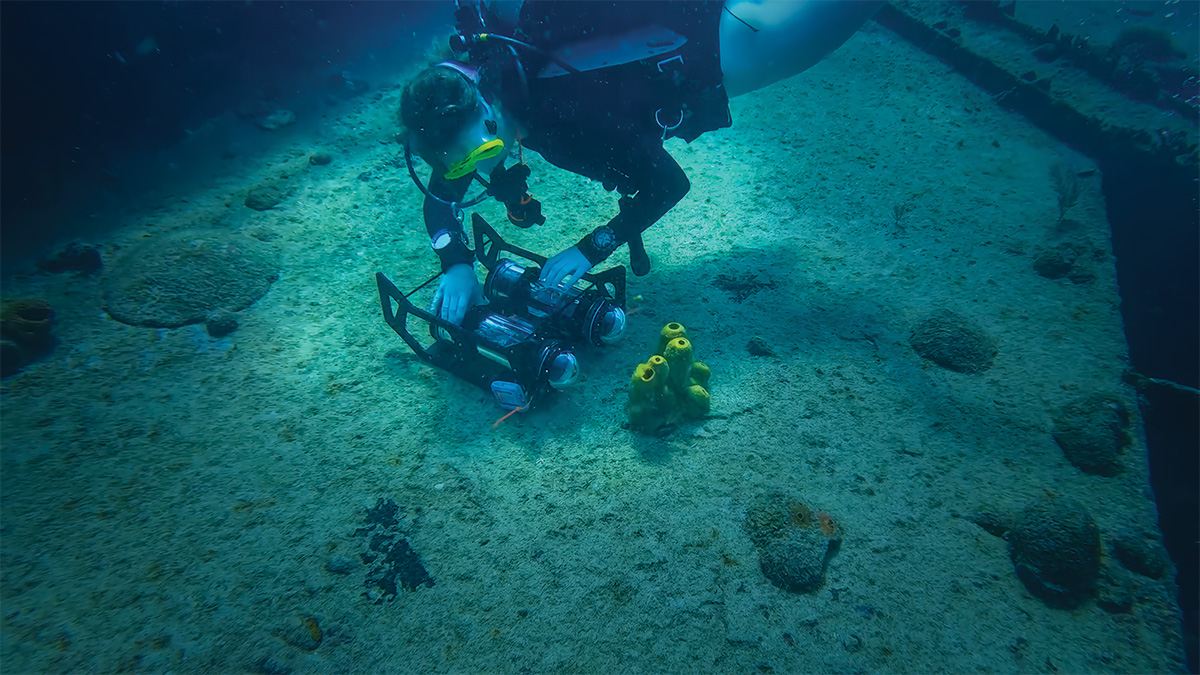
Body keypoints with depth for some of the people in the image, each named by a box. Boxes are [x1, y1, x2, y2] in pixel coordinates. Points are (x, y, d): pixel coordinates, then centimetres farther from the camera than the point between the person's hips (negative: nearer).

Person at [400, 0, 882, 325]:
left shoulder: (562, 117, -42)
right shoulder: (465, 102, -20)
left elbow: (670, 184, -32)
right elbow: (439, 199, -9)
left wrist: (591, 250, -36)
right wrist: (457, 265, -27)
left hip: (714, 42, -6)